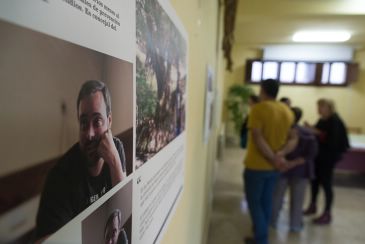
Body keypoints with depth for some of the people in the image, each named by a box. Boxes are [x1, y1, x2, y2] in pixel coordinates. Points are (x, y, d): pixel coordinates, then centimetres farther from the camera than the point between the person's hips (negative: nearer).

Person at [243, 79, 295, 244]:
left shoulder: (258, 108, -15)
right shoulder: (287, 111, 6)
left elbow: (258, 139, -22)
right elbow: (293, 139, 4)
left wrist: (274, 159, -16)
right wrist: (280, 153, -10)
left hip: (256, 166, -6)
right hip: (273, 167, 7)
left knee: (254, 202, 7)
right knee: (266, 201, 18)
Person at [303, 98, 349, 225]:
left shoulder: (335, 121, -14)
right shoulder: (322, 120, 8)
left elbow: (332, 141, -24)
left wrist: (317, 133, -26)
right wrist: (311, 129, -4)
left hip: (329, 156, -8)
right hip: (319, 155, 8)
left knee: (326, 183, -2)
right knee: (314, 180, 14)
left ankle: (327, 214, 11)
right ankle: (312, 206, 30)